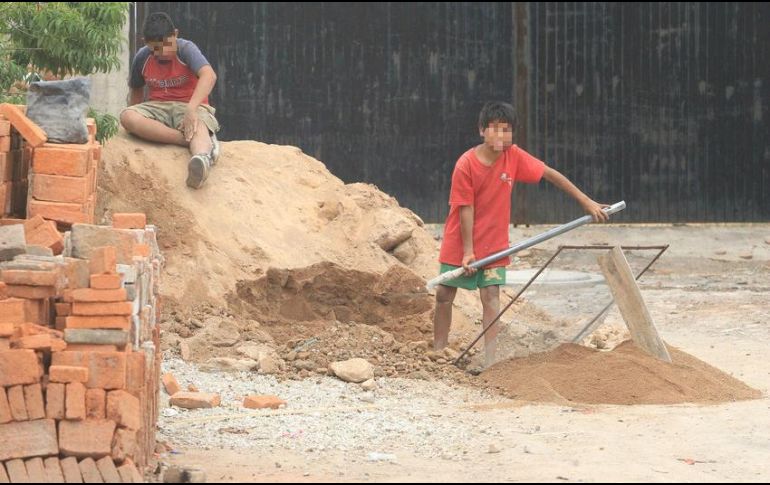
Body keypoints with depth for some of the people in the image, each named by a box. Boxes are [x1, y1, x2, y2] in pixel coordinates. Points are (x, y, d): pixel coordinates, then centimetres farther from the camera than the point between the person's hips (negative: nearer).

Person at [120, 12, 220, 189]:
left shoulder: (186, 49, -13)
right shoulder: (142, 58, 1)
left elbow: (209, 75, -31)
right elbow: (136, 91, 19)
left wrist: (191, 108, -43)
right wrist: (137, 124, 11)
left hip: (190, 106, -4)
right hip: (158, 108, 4)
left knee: (198, 126, -40)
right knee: (126, 116, -28)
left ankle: (202, 157, -78)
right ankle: (197, 141, -36)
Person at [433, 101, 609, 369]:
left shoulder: (514, 156, -11)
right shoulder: (465, 165, -20)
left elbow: (550, 174, -4)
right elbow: (465, 209, -17)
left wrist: (586, 201, -4)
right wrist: (468, 250, -15)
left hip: (493, 241, 2)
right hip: (460, 241, -2)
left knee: (491, 295, -7)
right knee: (444, 294, 5)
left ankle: (490, 359, -11)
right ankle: (438, 351, 20)